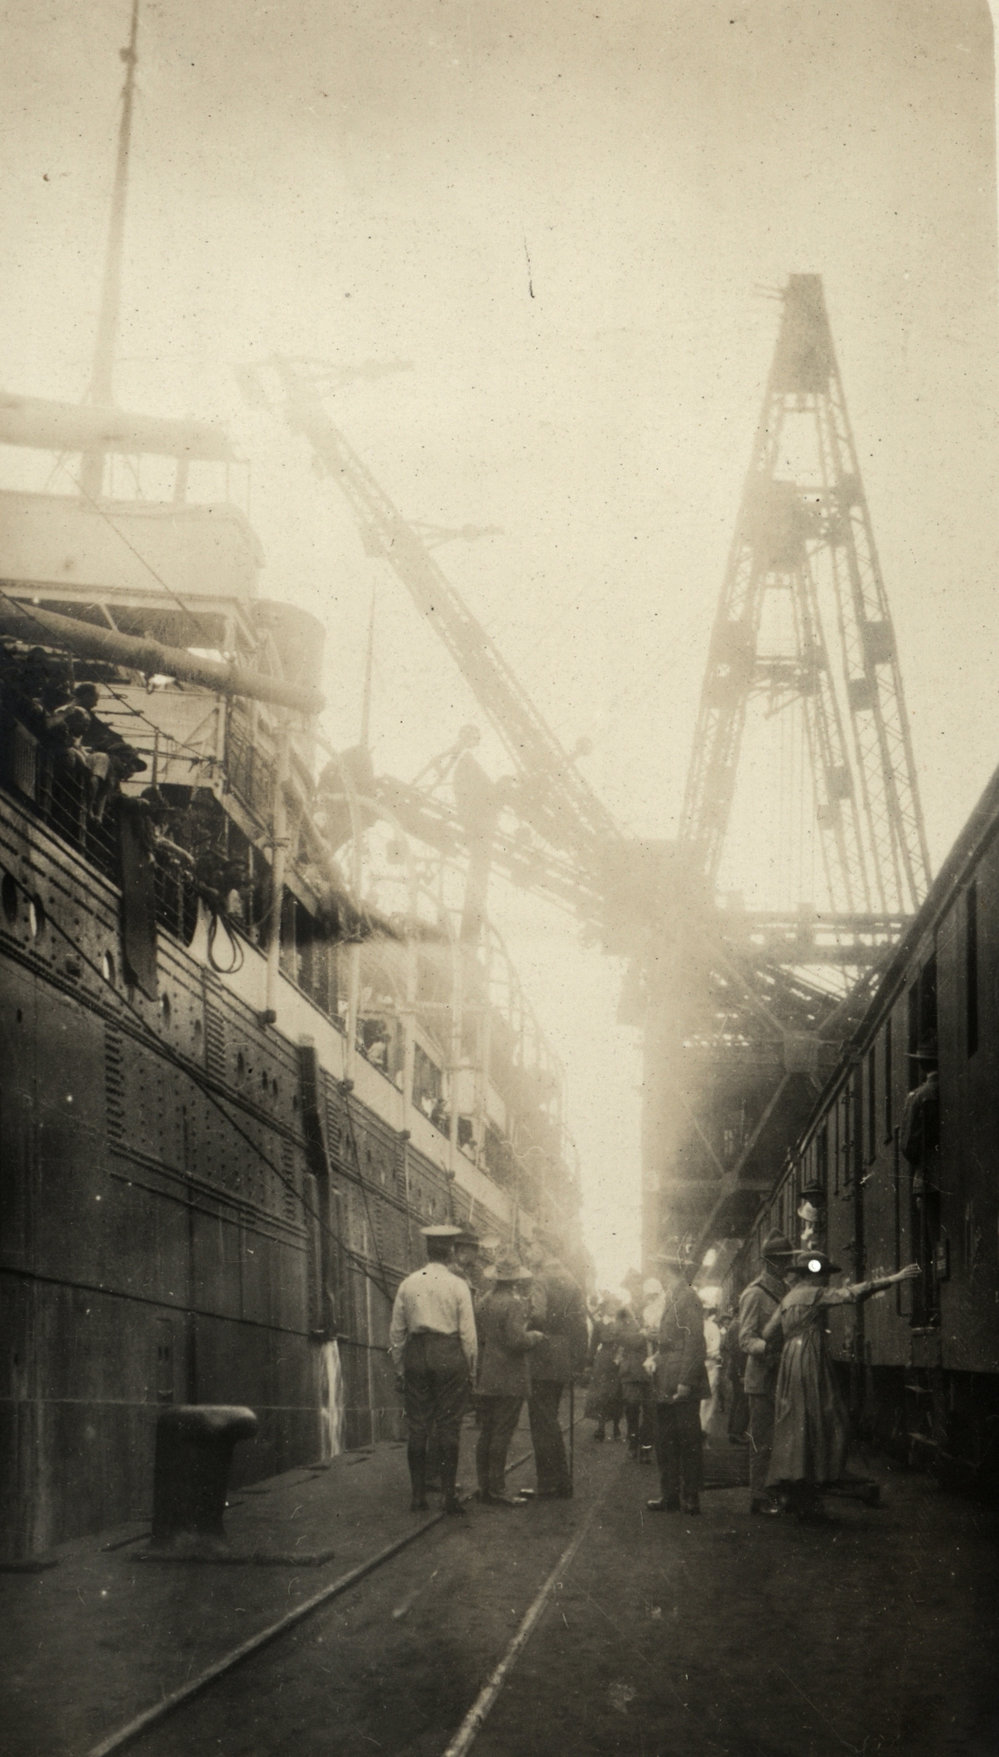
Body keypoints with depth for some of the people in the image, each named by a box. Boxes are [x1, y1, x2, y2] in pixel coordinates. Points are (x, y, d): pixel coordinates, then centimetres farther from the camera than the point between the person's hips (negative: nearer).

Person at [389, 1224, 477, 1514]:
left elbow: (396, 1330, 8)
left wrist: (399, 1367, 15)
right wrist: (471, 1369, 5)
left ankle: (418, 1495, 7)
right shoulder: (457, 1285, -3)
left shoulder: (408, 1283, 5)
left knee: (416, 1426, 6)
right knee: (448, 1426, 1)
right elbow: (468, 1332, -4)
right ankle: (449, 1495, 0)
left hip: (415, 1354, 2)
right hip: (449, 1356, -2)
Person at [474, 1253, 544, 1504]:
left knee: (486, 1433, 11)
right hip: (509, 1380, -8)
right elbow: (517, 1340, -21)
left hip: (485, 1379, 8)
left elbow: (478, 1337, 13)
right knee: (502, 1434, -5)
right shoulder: (514, 1304, -15)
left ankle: (484, 1486, 16)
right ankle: (496, 1490, -3)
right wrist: (534, 1336, -4)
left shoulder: (483, 1302, 9)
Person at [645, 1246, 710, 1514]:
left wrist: (685, 1382, -21)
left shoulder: (687, 1299, -13)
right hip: (667, 1387, 10)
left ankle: (690, 1499, 2)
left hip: (683, 1387, -10)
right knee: (666, 1442, 13)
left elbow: (694, 1343, -19)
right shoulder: (671, 1299, 17)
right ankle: (670, 1496, 19)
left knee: (687, 1442, -3)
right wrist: (654, 1359, 5)